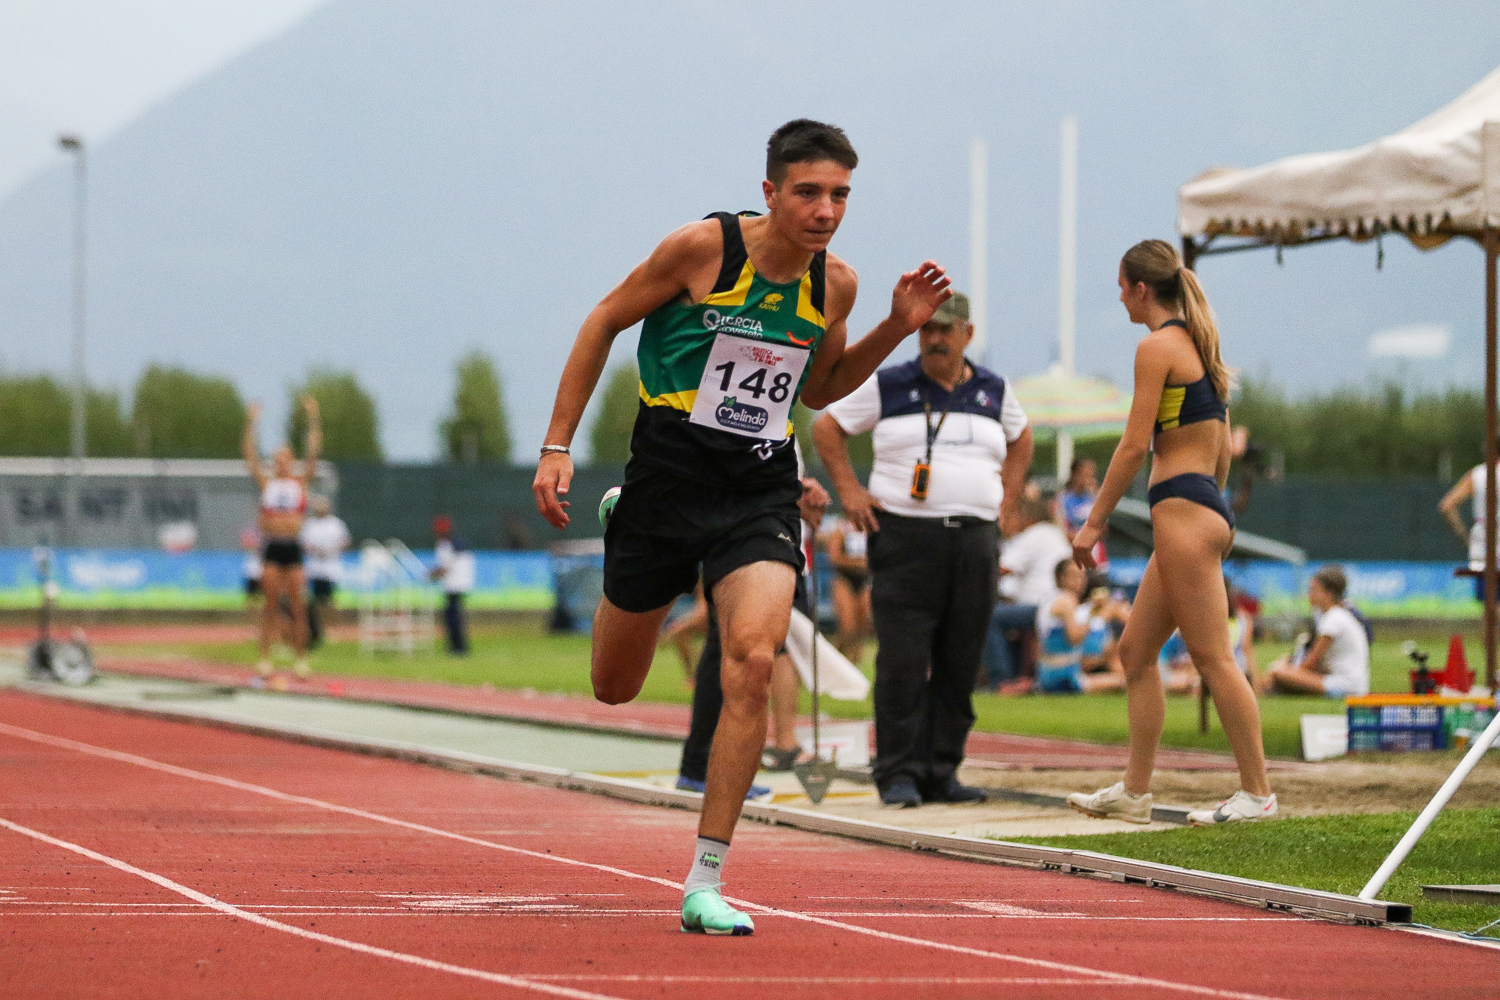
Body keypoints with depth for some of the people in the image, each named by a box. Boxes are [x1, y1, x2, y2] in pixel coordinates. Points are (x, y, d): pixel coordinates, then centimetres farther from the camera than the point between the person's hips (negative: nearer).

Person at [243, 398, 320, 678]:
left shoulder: (301, 483, 9)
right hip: (271, 547, 0)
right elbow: (250, 456, 5)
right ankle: (265, 658, 0)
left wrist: (313, 420, -6)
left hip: (293, 547, 0)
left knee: (298, 607, -2)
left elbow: (313, 454, 1)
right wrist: (250, 423, -2)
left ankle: (300, 658, 5)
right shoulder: (266, 484, 10)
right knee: (270, 605, -1)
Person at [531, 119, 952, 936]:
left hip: (762, 492, 2)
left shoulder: (835, 283, 1)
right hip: (668, 478, -2)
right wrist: (557, 447, -5)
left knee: (753, 663, -22)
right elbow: (604, 322, -1)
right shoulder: (705, 247, -12)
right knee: (615, 687, 14)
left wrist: (897, 329, 3)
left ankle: (705, 883, -16)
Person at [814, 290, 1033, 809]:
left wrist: (1005, 500, 18)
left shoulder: (993, 391, 13)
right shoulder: (887, 387, 3)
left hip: (975, 540, 4)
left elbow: (1020, 439, 31)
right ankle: (899, 775, -6)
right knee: (903, 660, -8)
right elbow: (826, 426, 11)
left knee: (960, 664, 3)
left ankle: (941, 773, 9)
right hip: (905, 537, -3)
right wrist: (849, 490, 2)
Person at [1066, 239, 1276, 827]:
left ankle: (1257, 794, -7)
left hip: (1182, 508, -10)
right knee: (1135, 650, 14)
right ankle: (1134, 792, 15)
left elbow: (1135, 445, -14)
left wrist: (1095, 522, -10)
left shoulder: (1158, 346, -10)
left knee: (1212, 658, -7)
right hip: (1207, 507, 10)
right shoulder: (1197, 346, 17)